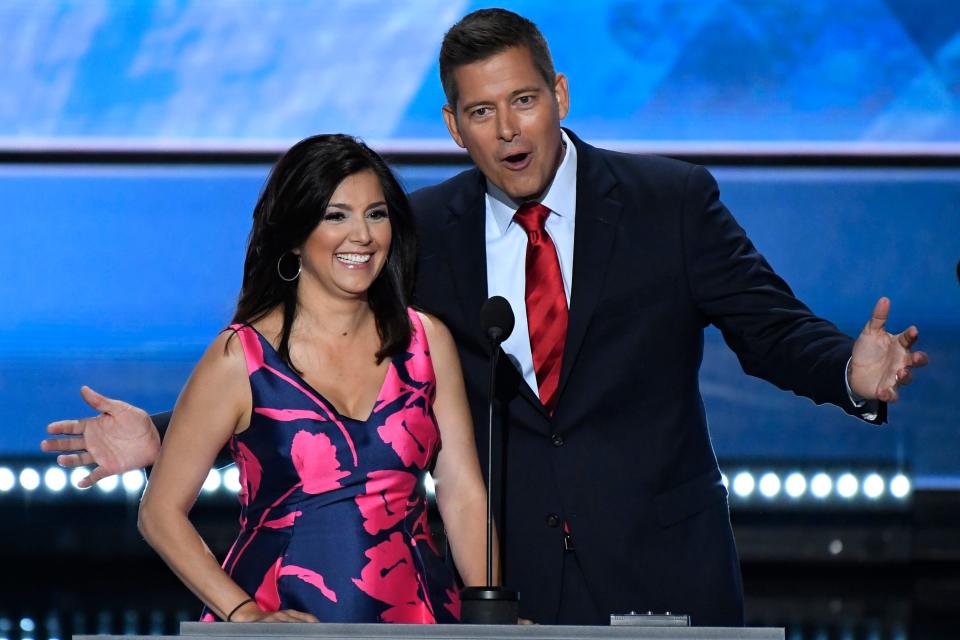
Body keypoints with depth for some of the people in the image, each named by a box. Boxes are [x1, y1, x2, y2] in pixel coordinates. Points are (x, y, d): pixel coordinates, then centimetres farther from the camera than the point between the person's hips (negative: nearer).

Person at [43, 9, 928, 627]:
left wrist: (854, 372, -25)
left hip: (662, 574, -1)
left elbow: (772, 326, -2)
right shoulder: (426, 232, 4)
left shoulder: (673, 203, 0)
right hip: (514, 584, 2)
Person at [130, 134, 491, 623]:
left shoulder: (427, 342, 4)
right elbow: (161, 512, -3)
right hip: (286, 617, -3)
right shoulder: (240, 358, -6)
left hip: (412, 612, 3)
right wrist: (245, 614, -13)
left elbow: (463, 495, 3)